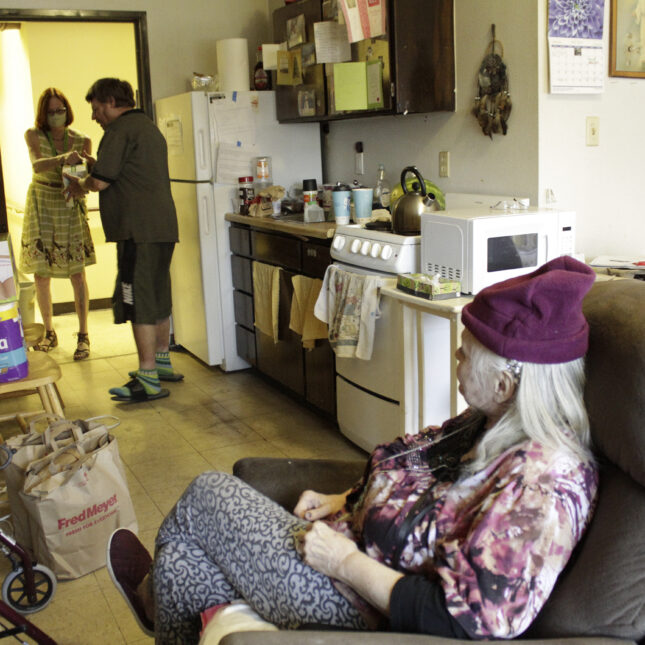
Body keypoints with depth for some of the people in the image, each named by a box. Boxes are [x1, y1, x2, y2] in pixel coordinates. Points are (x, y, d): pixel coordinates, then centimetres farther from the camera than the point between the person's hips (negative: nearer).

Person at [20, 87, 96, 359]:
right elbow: (37, 164, -23)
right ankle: (49, 333, 18)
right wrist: (63, 159, -43)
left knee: (77, 272, -6)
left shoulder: (81, 140, -2)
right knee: (40, 273, 3)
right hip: (41, 204, 1)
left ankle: (83, 335, 1)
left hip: (71, 207, -1)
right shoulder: (34, 135, -4)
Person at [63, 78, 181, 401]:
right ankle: (162, 363, 29)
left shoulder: (120, 129, -9)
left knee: (139, 303, -7)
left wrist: (80, 185, 6)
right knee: (158, 298, 17)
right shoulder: (150, 127, 21)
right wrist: (97, 165, 23)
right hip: (163, 225, 10)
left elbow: (100, 181, -14)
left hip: (138, 229, -10)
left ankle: (148, 380, -6)